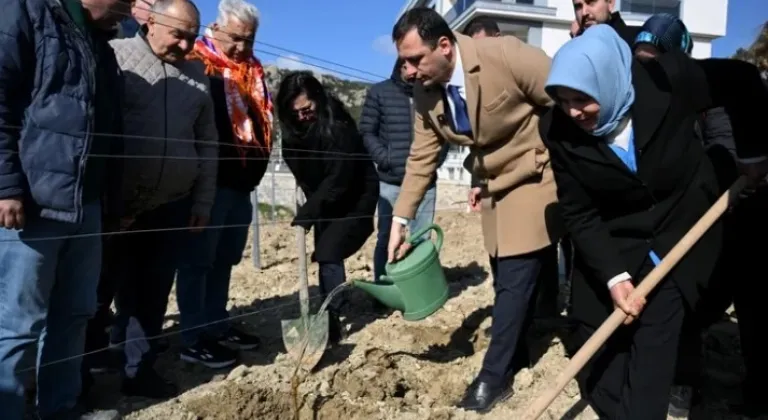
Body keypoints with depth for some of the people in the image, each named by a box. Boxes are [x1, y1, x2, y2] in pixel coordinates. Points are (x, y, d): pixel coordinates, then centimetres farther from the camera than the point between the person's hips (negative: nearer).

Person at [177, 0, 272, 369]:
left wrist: (256, 168, 11)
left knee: (224, 258, 14)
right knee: (198, 259, 0)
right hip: (210, 181, -7)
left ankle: (217, 324, 26)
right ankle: (193, 338, 7)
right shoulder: (196, 65, -8)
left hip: (242, 182, 8)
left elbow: (264, 120, 20)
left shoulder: (253, 71, 15)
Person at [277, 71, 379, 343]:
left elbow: (338, 180, -32)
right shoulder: (294, 131, -7)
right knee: (326, 255, 9)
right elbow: (303, 174, 4)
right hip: (324, 199, 7)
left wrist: (305, 216, -33)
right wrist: (309, 210, -1)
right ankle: (333, 312, 23)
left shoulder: (339, 127, -28)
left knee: (328, 253, -16)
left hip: (355, 197, -7)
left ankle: (332, 319, -10)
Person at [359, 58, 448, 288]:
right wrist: (386, 160, -10)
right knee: (386, 238, 4)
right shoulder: (379, 92, 1)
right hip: (390, 182, -2)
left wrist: (434, 160, -2)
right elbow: (367, 132, 1)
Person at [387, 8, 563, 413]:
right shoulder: (425, 95, -7)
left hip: (534, 178, -6)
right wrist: (400, 219, -10)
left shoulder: (506, 55, -25)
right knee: (505, 280, 15)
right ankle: (515, 356, 35)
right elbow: (421, 158, -3)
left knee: (516, 278, -8)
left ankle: (494, 376, 5)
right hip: (493, 188, 6)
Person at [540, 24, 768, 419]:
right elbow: (579, 214, -13)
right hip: (611, 246, 2)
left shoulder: (669, 79, -22)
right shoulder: (558, 130, -18)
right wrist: (612, 276, -22)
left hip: (679, 240, -1)